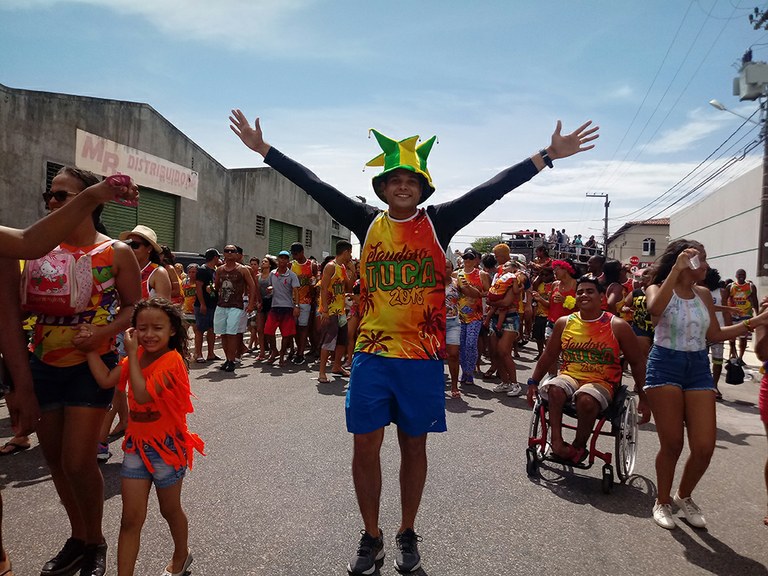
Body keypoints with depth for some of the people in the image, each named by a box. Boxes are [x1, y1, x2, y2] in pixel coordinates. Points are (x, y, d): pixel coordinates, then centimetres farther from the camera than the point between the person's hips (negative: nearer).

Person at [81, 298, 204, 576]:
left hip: (166, 445, -5)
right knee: (131, 519, 4)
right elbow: (106, 380, -5)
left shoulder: (172, 360, -21)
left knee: (170, 509, 17)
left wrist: (132, 354, -24)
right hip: (137, 443, 5)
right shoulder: (137, 357, 3)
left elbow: (143, 394, -30)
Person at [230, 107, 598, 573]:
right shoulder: (368, 222, 4)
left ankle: (407, 535, 33)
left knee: (414, 447, 13)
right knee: (365, 449, 6)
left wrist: (547, 156, -7)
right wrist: (264, 149, 5)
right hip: (372, 355, 1)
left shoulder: (438, 222, 0)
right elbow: (314, 185, 4)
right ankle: (372, 538, 27)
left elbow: (493, 189, -4)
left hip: (423, 357, -1)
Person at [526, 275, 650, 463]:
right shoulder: (564, 323, 7)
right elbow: (549, 355, 16)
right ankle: (557, 442, -24)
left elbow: (637, 363, 6)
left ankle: (579, 446, -11)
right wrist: (533, 382, 11)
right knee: (554, 389, -33)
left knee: (586, 399, -36)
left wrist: (643, 399, 5)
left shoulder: (618, 326, -1)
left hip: (601, 382, -2)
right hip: (568, 376, 2)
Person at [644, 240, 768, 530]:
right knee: (672, 444, 0)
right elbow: (654, 309, -29)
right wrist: (676, 269, -27)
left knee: (705, 446, 0)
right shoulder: (658, 289, -4)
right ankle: (663, 501, 23)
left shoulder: (703, 294, 11)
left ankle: (684, 496, 27)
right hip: (665, 366, -5)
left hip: (698, 368, 5)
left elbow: (714, 334, 15)